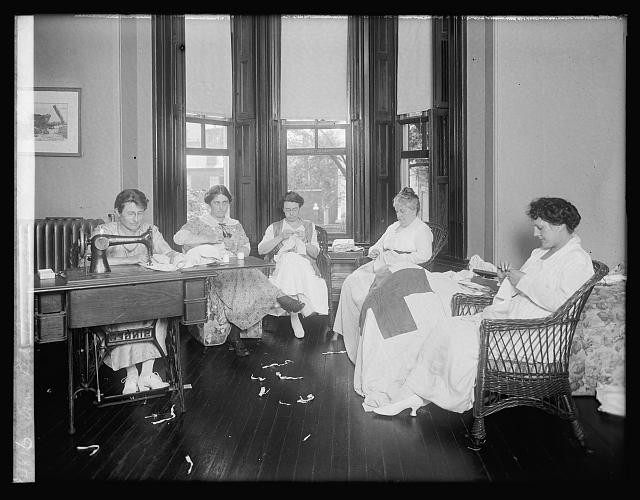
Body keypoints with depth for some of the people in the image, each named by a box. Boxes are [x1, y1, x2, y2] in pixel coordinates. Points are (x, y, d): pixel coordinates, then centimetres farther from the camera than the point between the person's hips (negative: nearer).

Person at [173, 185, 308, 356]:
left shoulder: (235, 225, 25)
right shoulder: (198, 223, 12)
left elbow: (246, 246, 14)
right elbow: (179, 237, -6)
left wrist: (236, 255, -10)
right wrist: (208, 239, -14)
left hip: (236, 267, 4)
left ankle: (234, 334, -32)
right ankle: (279, 298, -38)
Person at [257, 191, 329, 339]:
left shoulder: (309, 226, 21)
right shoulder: (274, 228, 18)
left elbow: (315, 254, 13)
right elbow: (261, 250, 4)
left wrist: (304, 241, -6)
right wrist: (280, 237, -6)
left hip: (306, 266, 0)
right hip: (282, 266, 0)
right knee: (290, 258, -37)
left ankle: (294, 316, -34)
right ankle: (294, 315, -38)